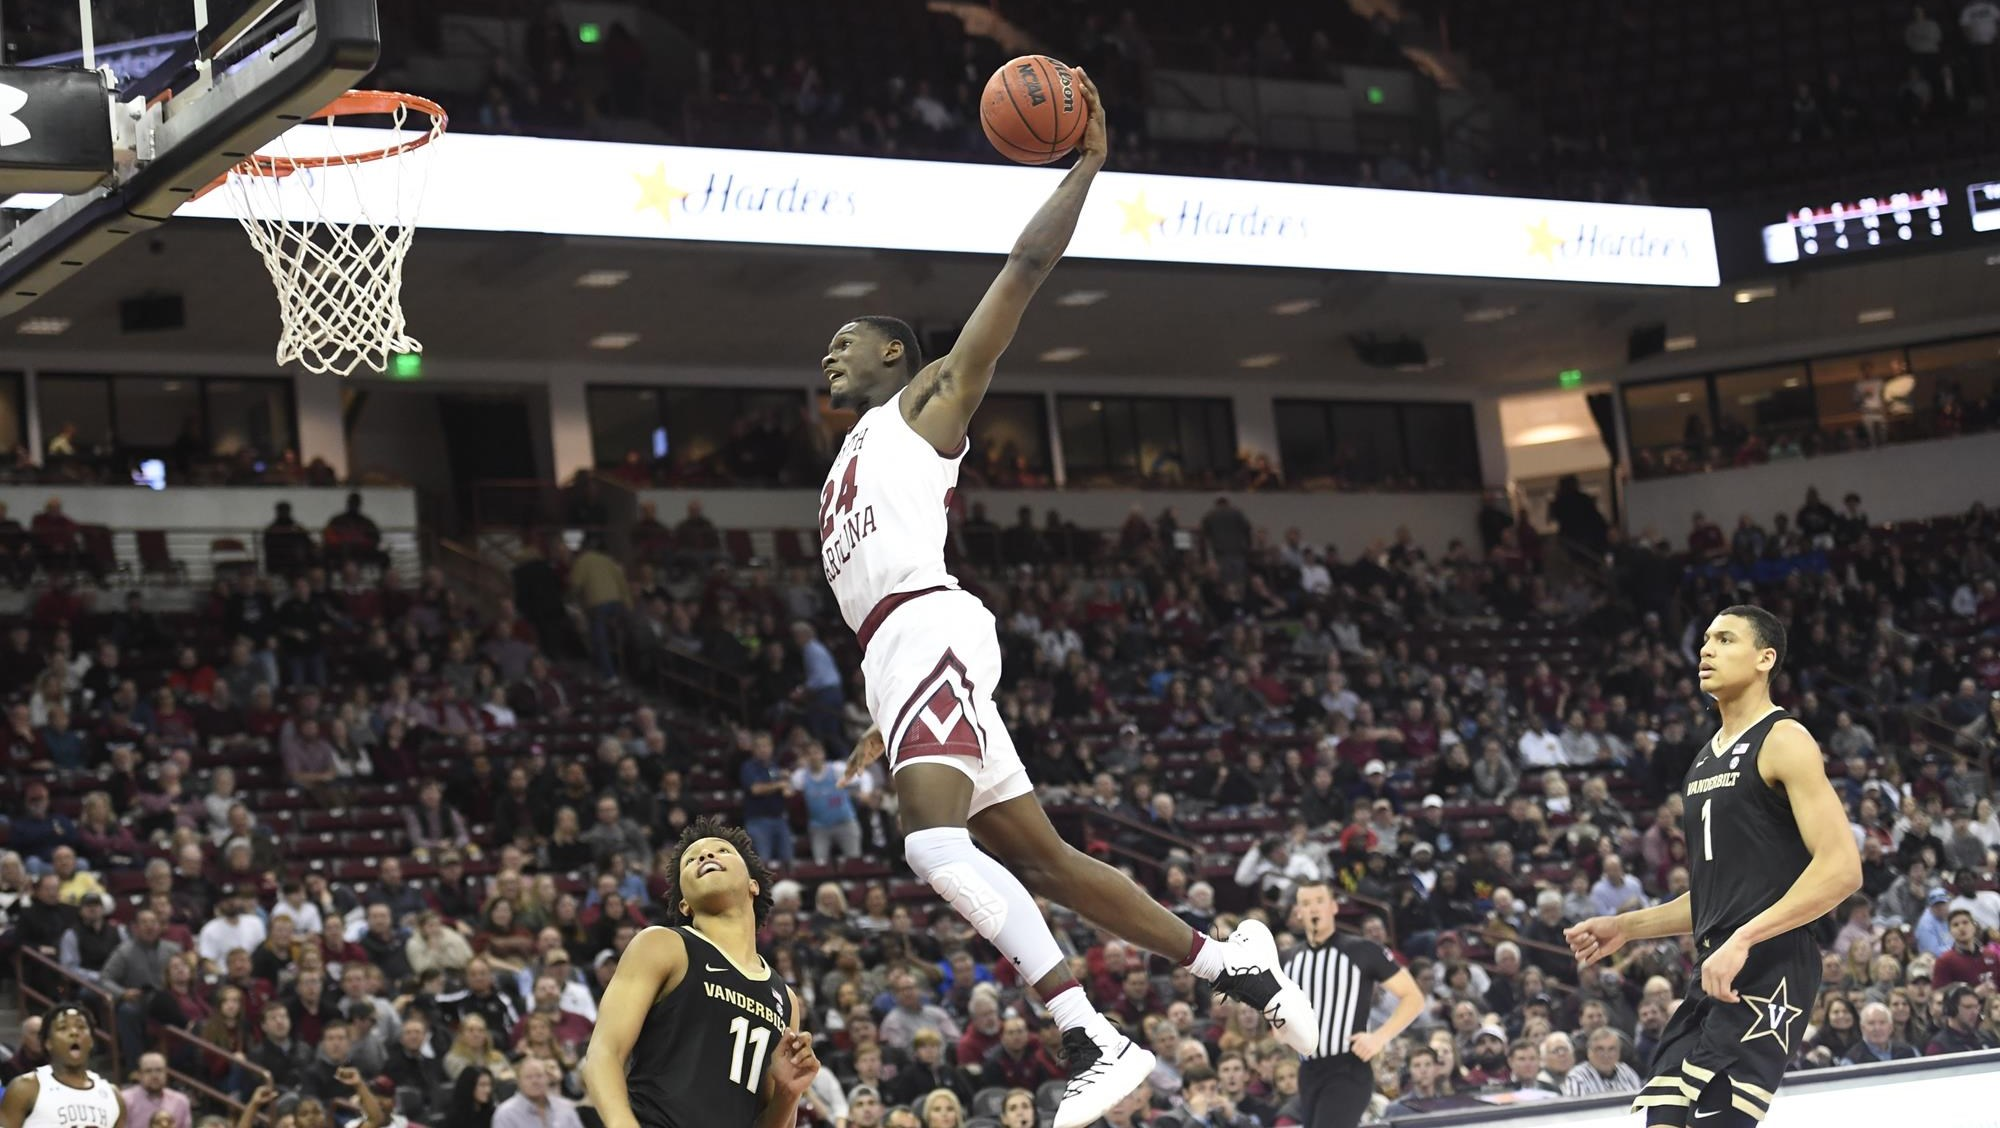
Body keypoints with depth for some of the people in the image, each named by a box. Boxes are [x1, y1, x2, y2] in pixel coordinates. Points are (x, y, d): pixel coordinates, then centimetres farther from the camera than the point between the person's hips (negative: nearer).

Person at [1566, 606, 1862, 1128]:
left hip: (1769, 967, -9)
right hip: (1715, 970, 9)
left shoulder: (1784, 741, -7)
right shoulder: (1708, 757, 19)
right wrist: (1627, 926, 18)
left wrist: (1745, 938, -24)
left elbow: (1841, 869, -18)